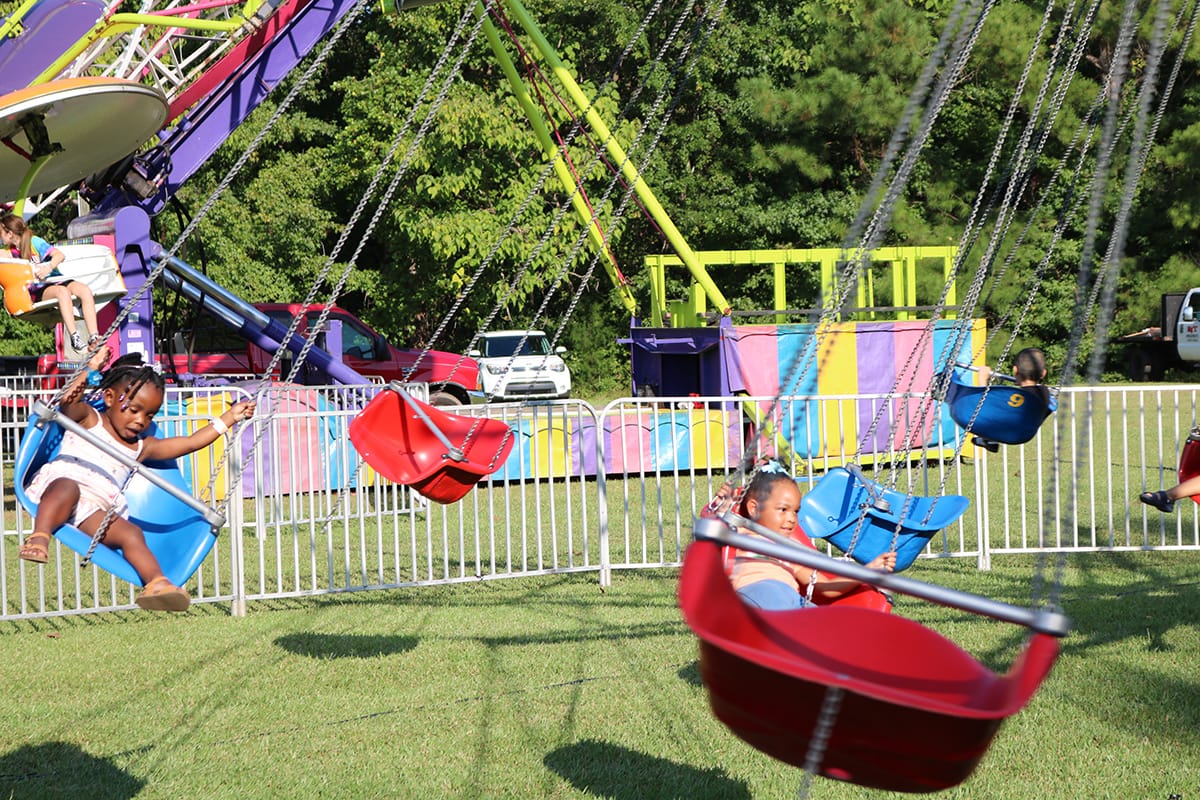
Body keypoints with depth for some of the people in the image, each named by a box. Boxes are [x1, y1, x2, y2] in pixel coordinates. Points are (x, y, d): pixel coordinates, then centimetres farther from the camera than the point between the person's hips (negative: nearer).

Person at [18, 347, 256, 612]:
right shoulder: (89, 419, 15)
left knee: (130, 533, -21)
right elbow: (69, 402, -9)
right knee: (67, 488, -39)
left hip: (94, 512, 5)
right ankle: (40, 536, -56)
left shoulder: (141, 447, 29)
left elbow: (191, 442, 32)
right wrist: (91, 370, -17)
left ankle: (157, 583, -37)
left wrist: (228, 418, 33)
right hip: (59, 480, -5)